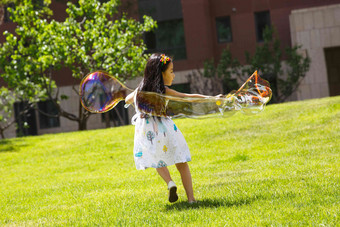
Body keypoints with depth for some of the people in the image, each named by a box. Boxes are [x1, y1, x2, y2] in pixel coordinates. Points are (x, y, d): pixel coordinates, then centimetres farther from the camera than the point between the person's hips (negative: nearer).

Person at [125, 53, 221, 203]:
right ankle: (191, 197, 0)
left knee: (158, 161, 26)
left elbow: (127, 100, 22)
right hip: (164, 129, -3)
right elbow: (188, 97, -8)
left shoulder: (140, 90, 5)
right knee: (181, 163, 9)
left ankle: (169, 182, -2)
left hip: (145, 133, 3)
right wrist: (211, 98, -4)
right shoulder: (164, 91, -7)